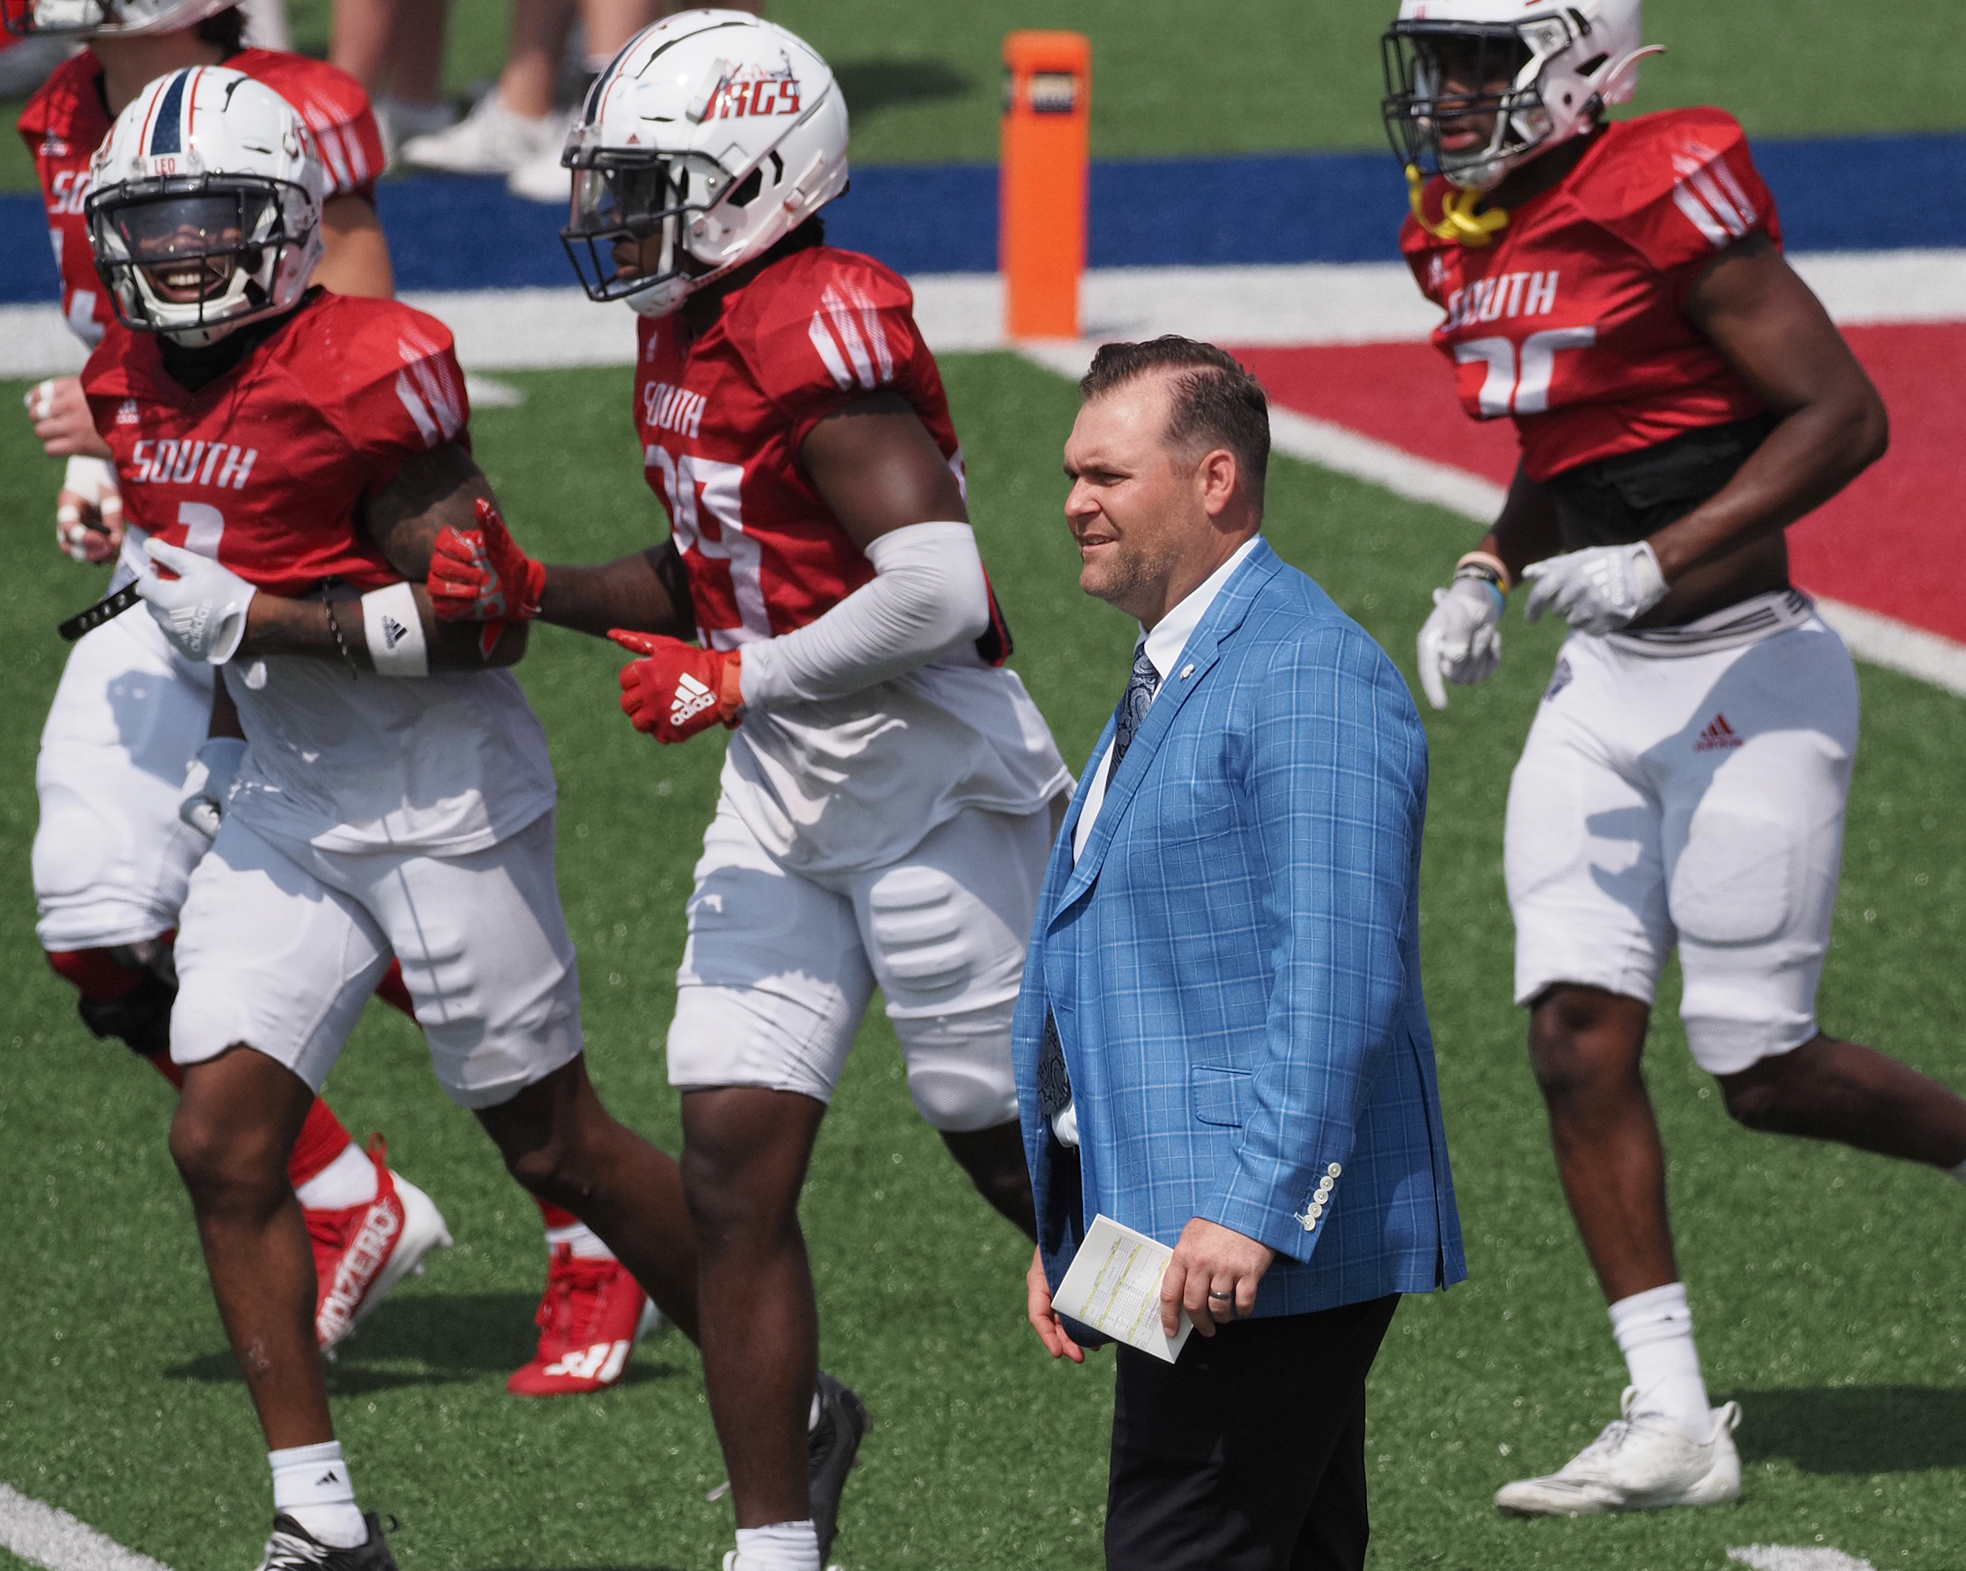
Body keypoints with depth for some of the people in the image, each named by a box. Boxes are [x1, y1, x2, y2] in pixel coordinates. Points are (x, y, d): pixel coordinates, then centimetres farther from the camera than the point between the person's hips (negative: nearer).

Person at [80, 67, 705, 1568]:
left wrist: (258, 619, -23)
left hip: (445, 796, -7)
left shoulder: (364, 374, -20)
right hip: (285, 805, 7)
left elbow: (481, 619, -21)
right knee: (222, 1142, -4)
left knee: (553, 1144, 3)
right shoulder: (135, 380, 4)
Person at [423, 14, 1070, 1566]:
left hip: (927, 778, -9)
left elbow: (937, 595, -29)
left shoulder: (824, 330, -22)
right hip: (784, 796, 9)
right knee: (733, 1168, 2)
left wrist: (735, 682, -19)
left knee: (1026, 1157, 3)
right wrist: (534, 590, 6)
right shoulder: (687, 339, 8)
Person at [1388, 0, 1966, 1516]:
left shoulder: (1664, 197, -18)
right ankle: (1672, 1420, -1)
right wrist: (1488, 573, 7)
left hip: (1745, 676, -8)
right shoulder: (1469, 236, 8)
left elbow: (1843, 415, -19)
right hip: (1603, 691, 8)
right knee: (1578, 1034, -4)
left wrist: (1657, 562, -23)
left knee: (1765, 1069, -5)